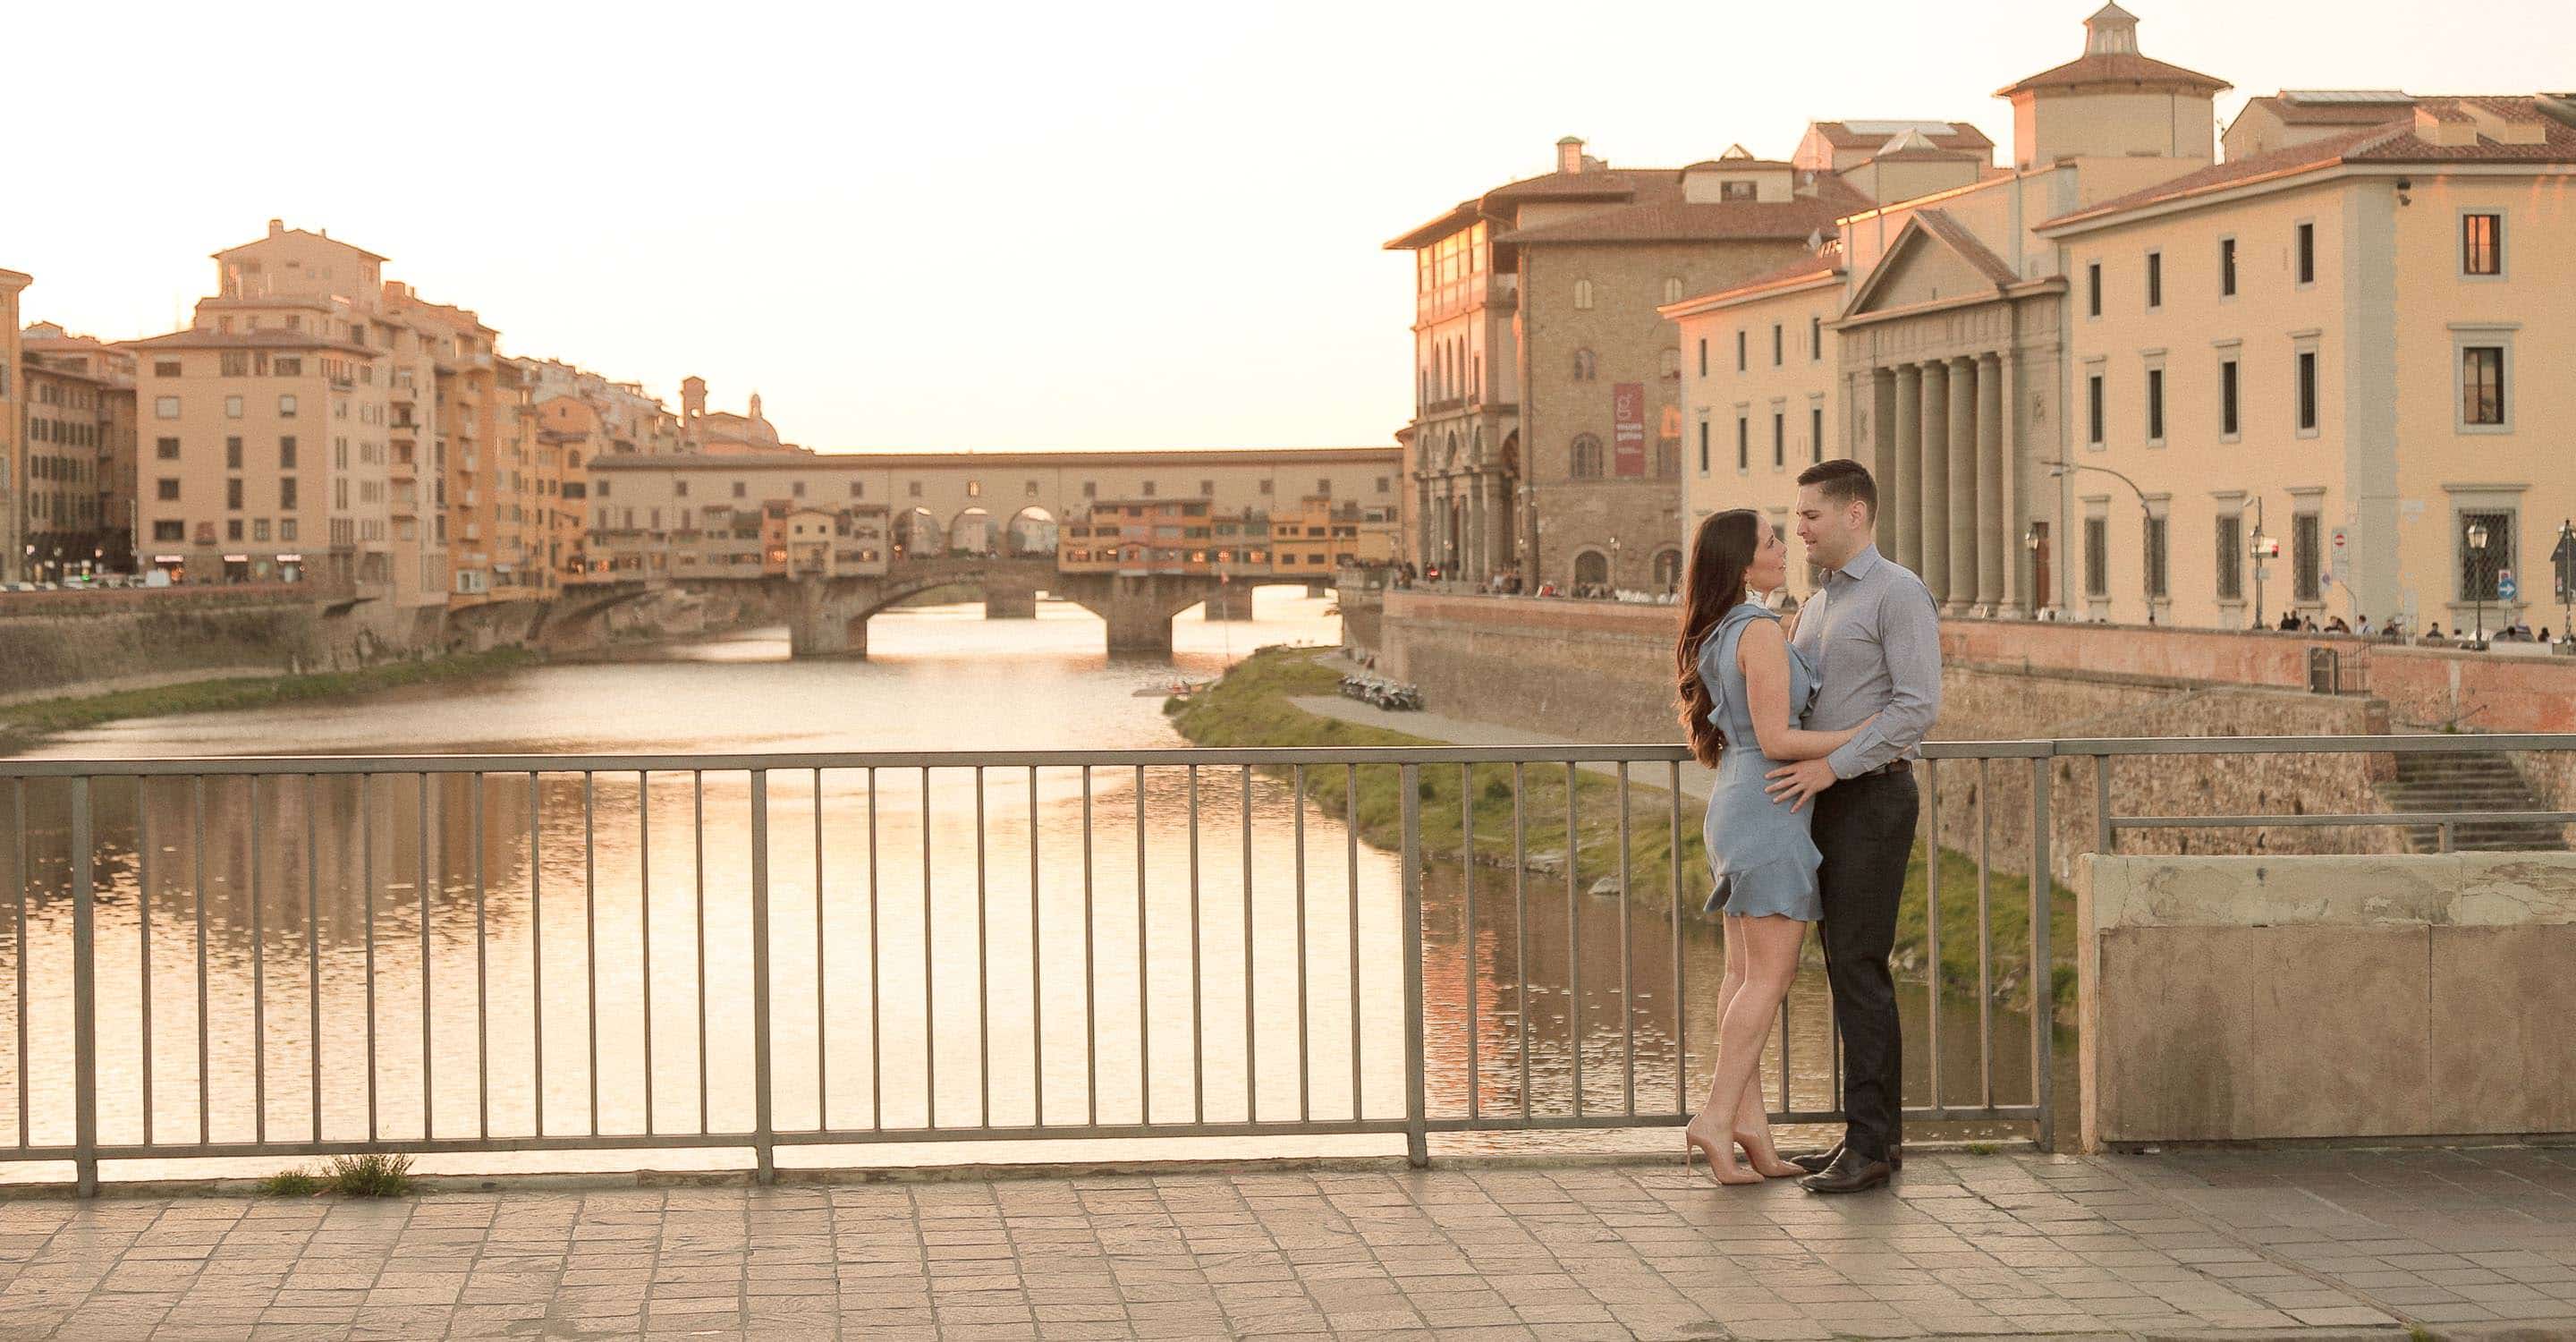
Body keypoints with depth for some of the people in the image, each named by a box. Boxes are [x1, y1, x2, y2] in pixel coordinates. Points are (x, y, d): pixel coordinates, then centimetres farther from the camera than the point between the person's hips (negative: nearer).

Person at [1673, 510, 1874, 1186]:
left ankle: (1750, 1122, 9)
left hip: (1733, 803, 9)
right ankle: (1717, 1117, -9)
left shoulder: (1713, 635, 12)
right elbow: (1775, 739, -19)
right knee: (1770, 974, -6)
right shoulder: (1759, 630, -16)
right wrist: (1864, 735, -12)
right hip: (1770, 808, -9)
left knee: (1743, 971, 7)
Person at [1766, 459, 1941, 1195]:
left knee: (1858, 965, -11)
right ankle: (1873, 1133, 14)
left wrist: (1831, 766, -23)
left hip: (1873, 798, -9)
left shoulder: (1899, 594, -11)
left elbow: (1918, 706, -20)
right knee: (1848, 967, 9)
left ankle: (1871, 1143, -8)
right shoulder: (1819, 604, 18)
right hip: (1829, 802, 9)